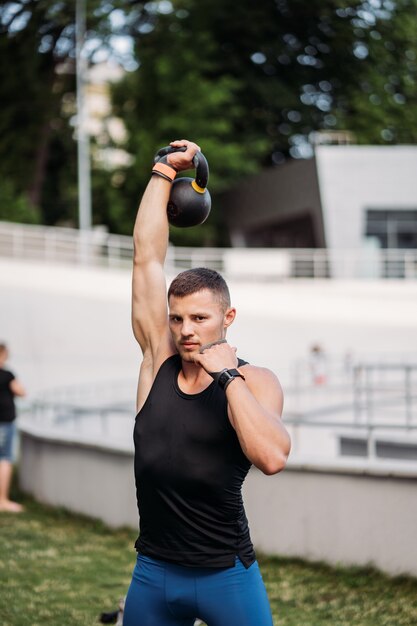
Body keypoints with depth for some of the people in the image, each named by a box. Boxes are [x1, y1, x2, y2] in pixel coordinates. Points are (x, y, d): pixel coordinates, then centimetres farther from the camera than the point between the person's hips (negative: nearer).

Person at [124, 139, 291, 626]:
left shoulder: (255, 382, -7)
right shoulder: (157, 360, 1)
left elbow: (272, 458, -27)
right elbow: (147, 256, 0)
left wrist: (228, 377, -24)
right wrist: (164, 173, 2)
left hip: (227, 575, -4)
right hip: (152, 573, 4)